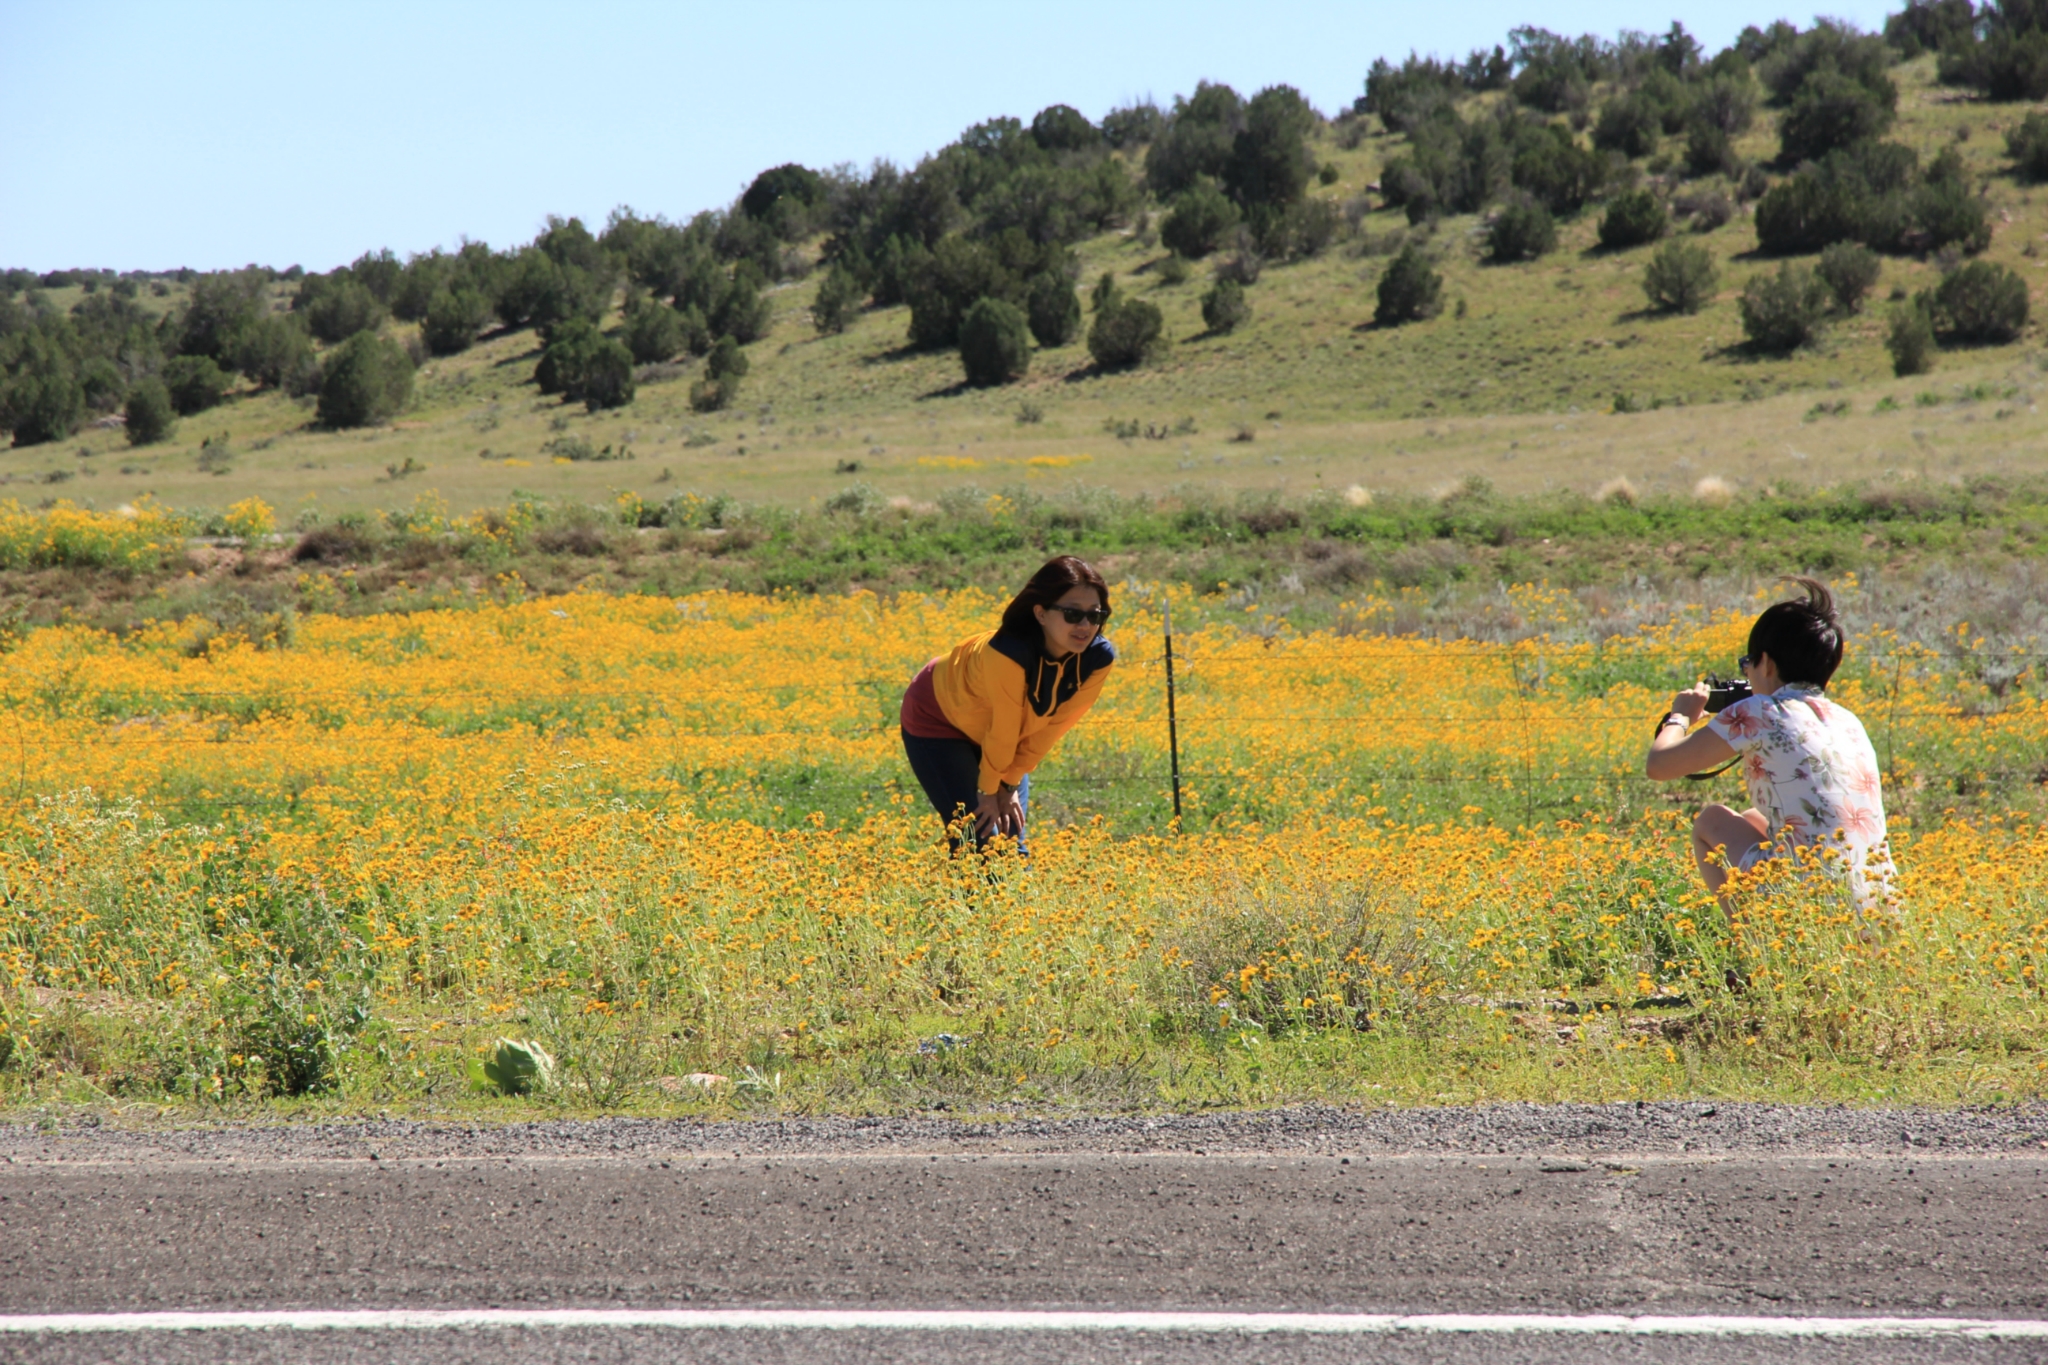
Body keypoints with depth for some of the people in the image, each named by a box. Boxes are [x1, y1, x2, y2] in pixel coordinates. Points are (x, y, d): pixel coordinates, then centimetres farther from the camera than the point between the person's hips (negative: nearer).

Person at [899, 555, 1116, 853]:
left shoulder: (1098, 659, -24)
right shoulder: (1008, 655, -40)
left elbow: (1053, 725, -13)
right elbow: (1003, 730, -26)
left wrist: (1009, 783, -9)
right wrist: (990, 789, -13)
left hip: (1002, 742, 5)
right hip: (938, 721, -5)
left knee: (1013, 849, -1)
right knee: (979, 842, -14)